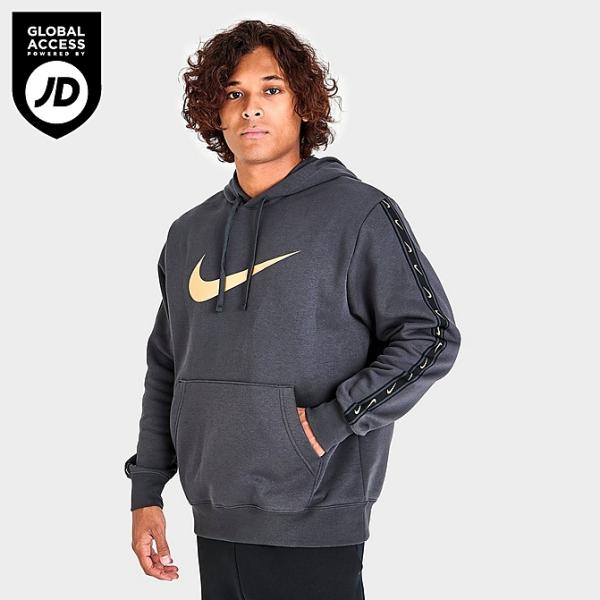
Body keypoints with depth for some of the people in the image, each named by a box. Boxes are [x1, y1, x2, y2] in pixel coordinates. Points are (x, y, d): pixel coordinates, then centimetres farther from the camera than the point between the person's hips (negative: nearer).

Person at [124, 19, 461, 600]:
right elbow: (165, 371, 17)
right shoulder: (188, 234, 12)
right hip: (214, 524, 5)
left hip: (313, 527, -5)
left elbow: (430, 335, -8)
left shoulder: (357, 213, -5)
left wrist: (331, 421, -15)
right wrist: (146, 491, 12)